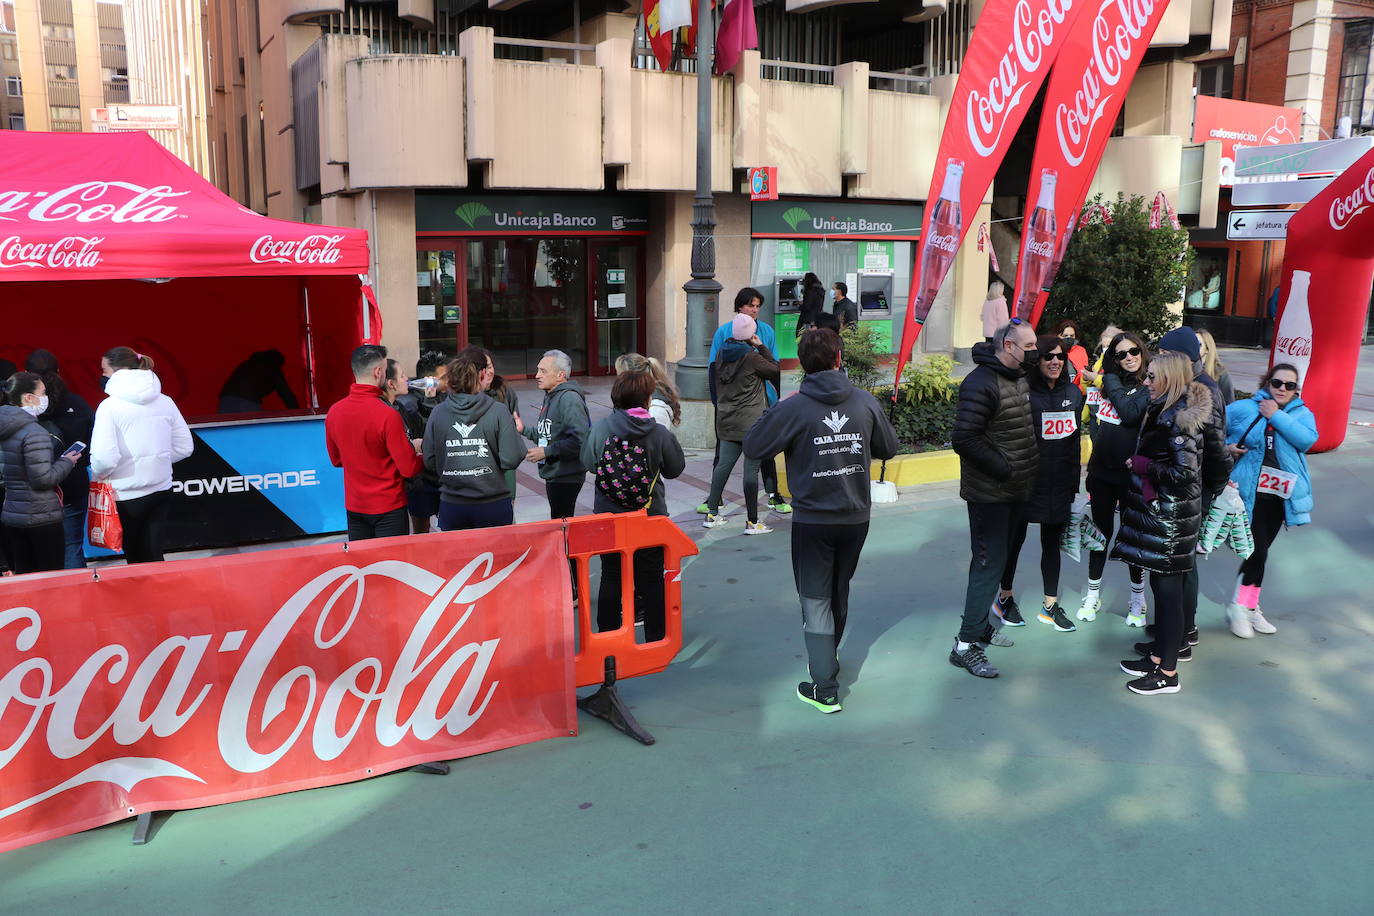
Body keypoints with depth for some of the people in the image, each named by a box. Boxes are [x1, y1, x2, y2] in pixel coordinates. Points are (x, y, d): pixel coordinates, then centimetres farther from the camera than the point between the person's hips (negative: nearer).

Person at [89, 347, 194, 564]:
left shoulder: (110, 406, -13)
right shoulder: (165, 401, 3)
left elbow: (104, 457, -21)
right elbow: (184, 447, 7)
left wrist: (98, 475, -1)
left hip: (127, 496, -5)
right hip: (162, 490, 5)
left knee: (136, 557, 9)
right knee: (153, 554, 12)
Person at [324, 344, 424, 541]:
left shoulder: (334, 412, -3)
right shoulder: (387, 415, -20)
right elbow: (409, 469, -16)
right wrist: (418, 452, 4)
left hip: (354, 506, 6)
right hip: (388, 507, -5)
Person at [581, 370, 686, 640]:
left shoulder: (600, 428, -11)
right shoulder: (660, 433, -15)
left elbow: (587, 462, 2)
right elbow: (675, 468, -2)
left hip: (607, 516, 2)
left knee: (610, 578, 15)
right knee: (652, 580, 12)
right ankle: (655, 639, 20)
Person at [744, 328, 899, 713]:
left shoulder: (794, 409, -15)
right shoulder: (865, 402, -4)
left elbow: (753, 447, -10)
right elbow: (888, 448, 9)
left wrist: (773, 413, 3)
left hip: (813, 520, -4)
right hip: (856, 518, 4)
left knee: (815, 600, 4)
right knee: (839, 592, 22)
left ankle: (824, 688, 3)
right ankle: (829, 658, 42)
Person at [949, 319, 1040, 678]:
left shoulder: (1019, 378, 11)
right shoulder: (981, 383, -20)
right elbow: (964, 438, -25)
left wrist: (1026, 468, 12)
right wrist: (1002, 468, -21)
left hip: (1014, 490, 9)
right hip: (989, 494, -9)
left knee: (997, 559, 17)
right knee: (989, 563, -7)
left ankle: (980, 627, 31)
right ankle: (966, 644, 0)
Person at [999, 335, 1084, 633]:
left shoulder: (1073, 393, 6)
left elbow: (1074, 440, 12)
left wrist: (1074, 481, 12)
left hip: (1059, 483, 5)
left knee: (1052, 542, 13)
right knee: (1016, 538, 9)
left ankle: (1050, 605, 23)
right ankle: (1005, 596, 27)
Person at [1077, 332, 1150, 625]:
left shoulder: (1150, 386, -9)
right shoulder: (1110, 382, 7)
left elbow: (1131, 414, -25)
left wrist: (1112, 381, -14)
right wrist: (1098, 441, 2)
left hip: (1131, 473, -5)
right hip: (1102, 471, 5)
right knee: (1101, 531, 14)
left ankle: (1138, 600, 24)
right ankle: (1093, 595, 26)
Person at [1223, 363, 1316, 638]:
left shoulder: (1302, 414, 5)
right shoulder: (1244, 409, -2)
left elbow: (1307, 439, -14)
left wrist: (1277, 416, -15)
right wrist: (1224, 446, -11)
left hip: (1280, 495, 4)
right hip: (1249, 492, -4)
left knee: (1260, 550, 13)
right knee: (1257, 549, -12)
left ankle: (1249, 607, 25)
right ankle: (1241, 606, 3)